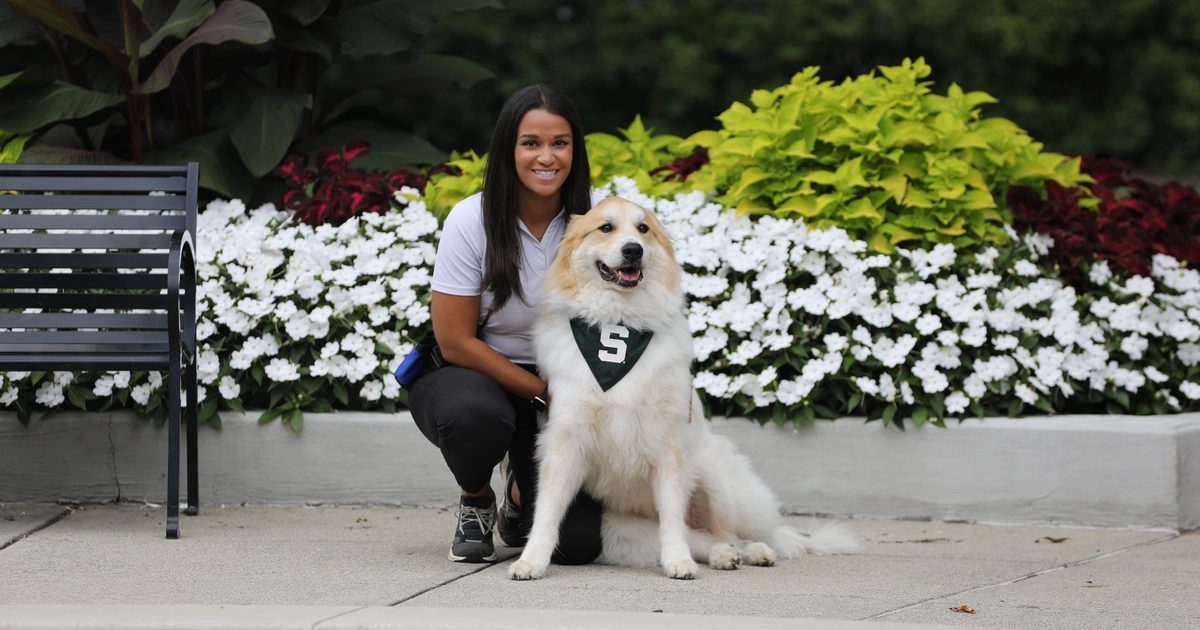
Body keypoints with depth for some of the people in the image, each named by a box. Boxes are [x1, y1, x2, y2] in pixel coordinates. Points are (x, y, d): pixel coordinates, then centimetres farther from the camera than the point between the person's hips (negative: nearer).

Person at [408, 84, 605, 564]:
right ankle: (475, 503, -4)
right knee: (473, 414, -41)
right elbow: (455, 342, -12)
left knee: (576, 542, -18)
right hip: (476, 378, -2)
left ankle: (522, 493, 21)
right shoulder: (472, 222, -14)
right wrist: (544, 393, -15)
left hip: (559, 386, 2)